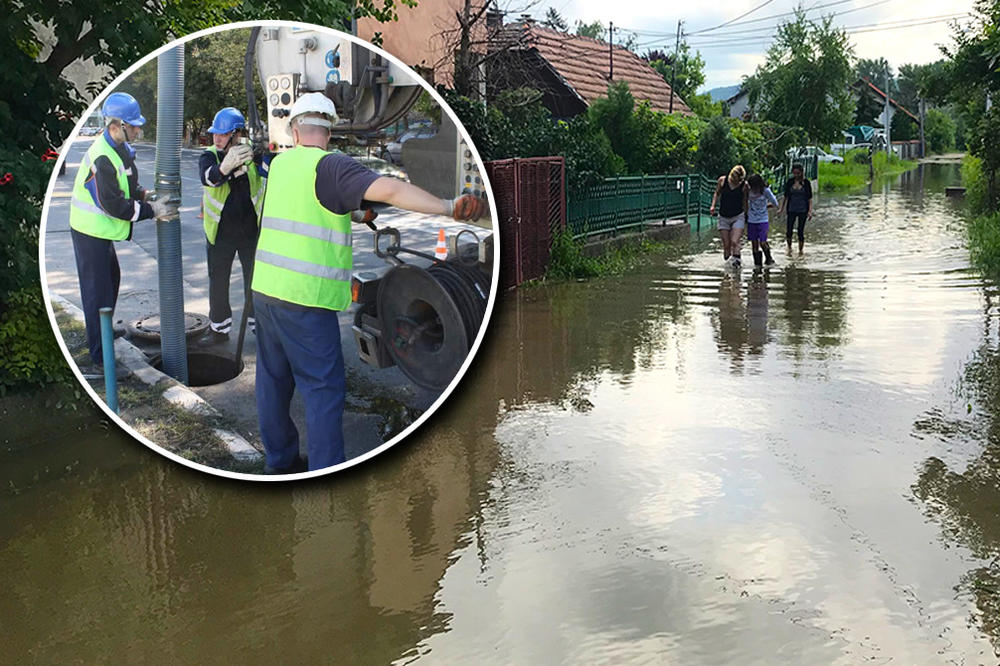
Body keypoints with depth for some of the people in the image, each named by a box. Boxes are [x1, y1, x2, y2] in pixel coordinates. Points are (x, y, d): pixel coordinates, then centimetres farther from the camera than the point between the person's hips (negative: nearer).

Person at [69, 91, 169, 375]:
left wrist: (145, 195, -2)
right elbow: (114, 205, -28)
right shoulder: (102, 158, -27)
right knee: (98, 293, -6)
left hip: (99, 231, 10)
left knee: (111, 280, 25)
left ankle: (103, 335, 44)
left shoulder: (119, 148, 5)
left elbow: (126, 185, 15)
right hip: (91, 232, -10)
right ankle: (99, 360, 0)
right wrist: (152, 210, -23)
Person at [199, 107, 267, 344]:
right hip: (220, 232, 1)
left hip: (251, 231, -1)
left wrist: (259, 157, -43)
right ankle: (219, 327, 27)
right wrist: (225, 167, -52)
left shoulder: (251, 152, -7)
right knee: (218, 282, 11)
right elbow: (208, 177, -29)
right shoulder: (209, 156, -7)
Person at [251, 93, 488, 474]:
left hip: (265, 287, 8)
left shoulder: (279, 163, 10)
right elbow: (389, 190, -29)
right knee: (323, 388, -1)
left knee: (273, 378, 19)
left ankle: (279, 459, 33)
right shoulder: (330, 166, -12)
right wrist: (450, 208, -38)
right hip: (305, 299, -8)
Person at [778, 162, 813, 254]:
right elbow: (786, 196, 12)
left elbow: (810, 198, -2)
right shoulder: (790, 182, 3)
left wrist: (810, 211, -10)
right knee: (789, 231, -6)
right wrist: (781, 208, 7)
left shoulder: (806, 182, -3)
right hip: (791, 209, 2)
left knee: (801, 232, 0)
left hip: (803, 210, -2)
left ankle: (800, 251, 15)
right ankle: (789, 248, 19)